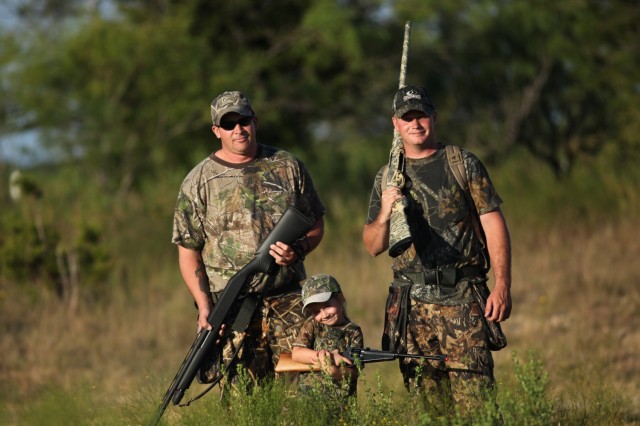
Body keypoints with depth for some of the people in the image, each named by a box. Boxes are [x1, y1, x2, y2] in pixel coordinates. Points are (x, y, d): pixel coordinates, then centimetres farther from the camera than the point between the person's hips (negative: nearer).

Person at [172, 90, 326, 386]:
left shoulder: (288, 167, 9)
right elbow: (188, 251, 3)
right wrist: (204, 306, -8)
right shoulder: (199, 182, 4)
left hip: (289, 304, 2)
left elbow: (315, 224, 16)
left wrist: (298, 250, -8)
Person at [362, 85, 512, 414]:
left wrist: (502, 286, -10)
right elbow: (373, 246, 15)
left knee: (474, 397, -13)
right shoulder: (387, 178, 14)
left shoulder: (463, 164, 5)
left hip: (461, 300, -3)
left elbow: (493, 223, 0)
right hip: (413, 303, 3)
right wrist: (384, 215, -8)